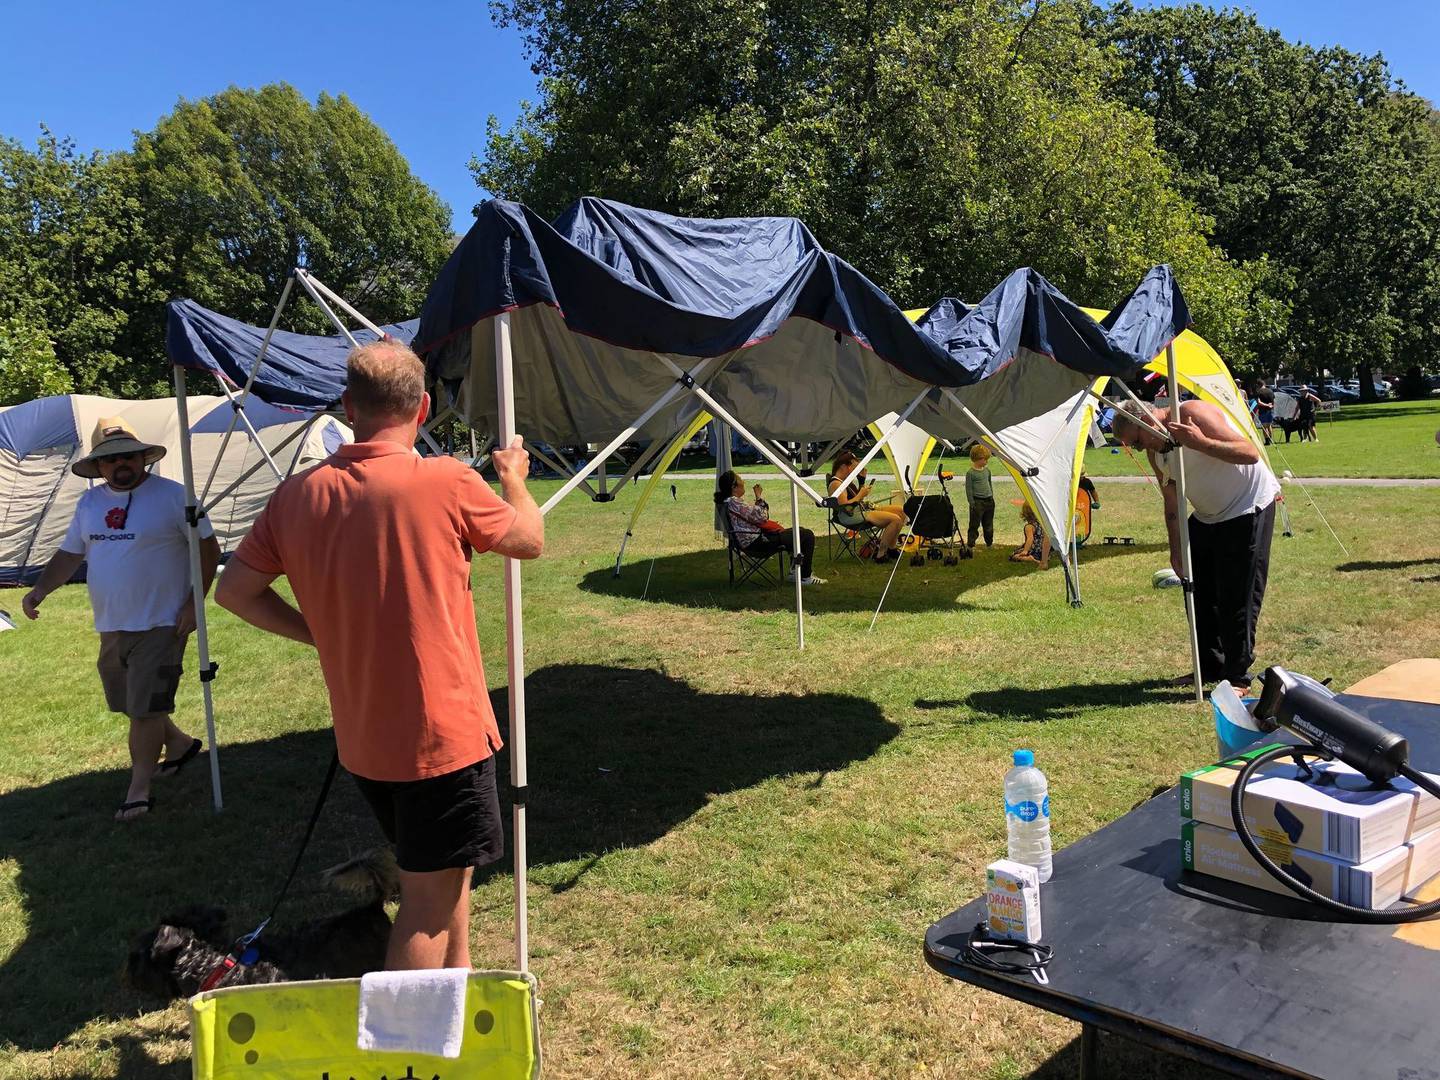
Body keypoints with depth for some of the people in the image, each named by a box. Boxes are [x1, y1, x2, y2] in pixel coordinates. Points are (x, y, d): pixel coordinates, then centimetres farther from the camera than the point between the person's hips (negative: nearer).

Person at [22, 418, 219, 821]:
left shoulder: (172, 496, -10)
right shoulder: (89, 503, 10)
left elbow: (209, 548, -8)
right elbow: (69, 554, 16)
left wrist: (194, 602, -14)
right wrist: (39, 590, 0)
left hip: (160, 624, -7)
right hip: (110, 627, 7)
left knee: (144, 709, -6)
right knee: (129, 704, 16)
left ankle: (139, 791, 6)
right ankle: (179, 744, 39)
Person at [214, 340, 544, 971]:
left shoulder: (298, 495, -2)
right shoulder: (446, 482, -16)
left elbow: (234, 591, 6)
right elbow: (529, 541, 1)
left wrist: (321, 632, 12)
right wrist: (513, 478, 20)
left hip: (361, 737, 6)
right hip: (442, 732, -6)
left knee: (445, 874, 24)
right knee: (430, 899, 6)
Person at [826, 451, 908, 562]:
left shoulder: (846, 480, 16)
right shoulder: (836, 484, -16)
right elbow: (845, 508, -26)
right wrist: (861, 495, -16)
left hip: (863, 509, 11)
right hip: (853, 517, -11)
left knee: (901, 510, 7)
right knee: (895, 519, -23)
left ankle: (892, 548, 13)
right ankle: (880, 555, -16)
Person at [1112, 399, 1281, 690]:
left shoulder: (1194, 414, -22)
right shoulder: (1155, 452, 1)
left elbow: (1250, 453, -28)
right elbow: (1172, 503, 9)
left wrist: (1201, 443, -40)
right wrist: (1175, 550, 6)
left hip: (1248, 509, -8)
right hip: (1207, 517, 8)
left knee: (1238, 597, -8)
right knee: (1199, 592, 10)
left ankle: (1238, 676, 3)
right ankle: (1210, 668, 23)